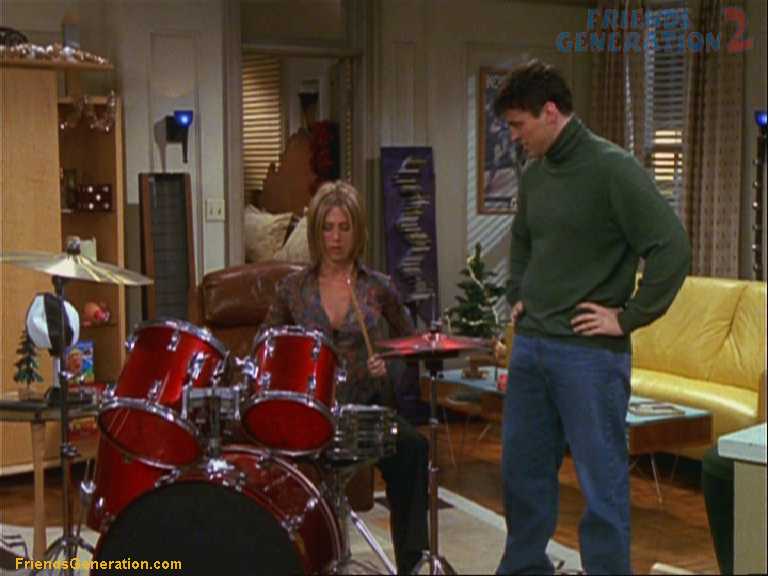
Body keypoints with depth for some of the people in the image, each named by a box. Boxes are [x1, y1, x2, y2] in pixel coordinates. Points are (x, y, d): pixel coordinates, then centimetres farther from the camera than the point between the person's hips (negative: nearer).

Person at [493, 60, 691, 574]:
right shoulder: (536, 173, 10)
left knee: (602, 481, 2)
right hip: (531, 346, 8)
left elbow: (673, 248, -19)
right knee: (522, 470, 16)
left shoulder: (611, 168, -14)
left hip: (590, 354, -8)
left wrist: (629, 318, -16)